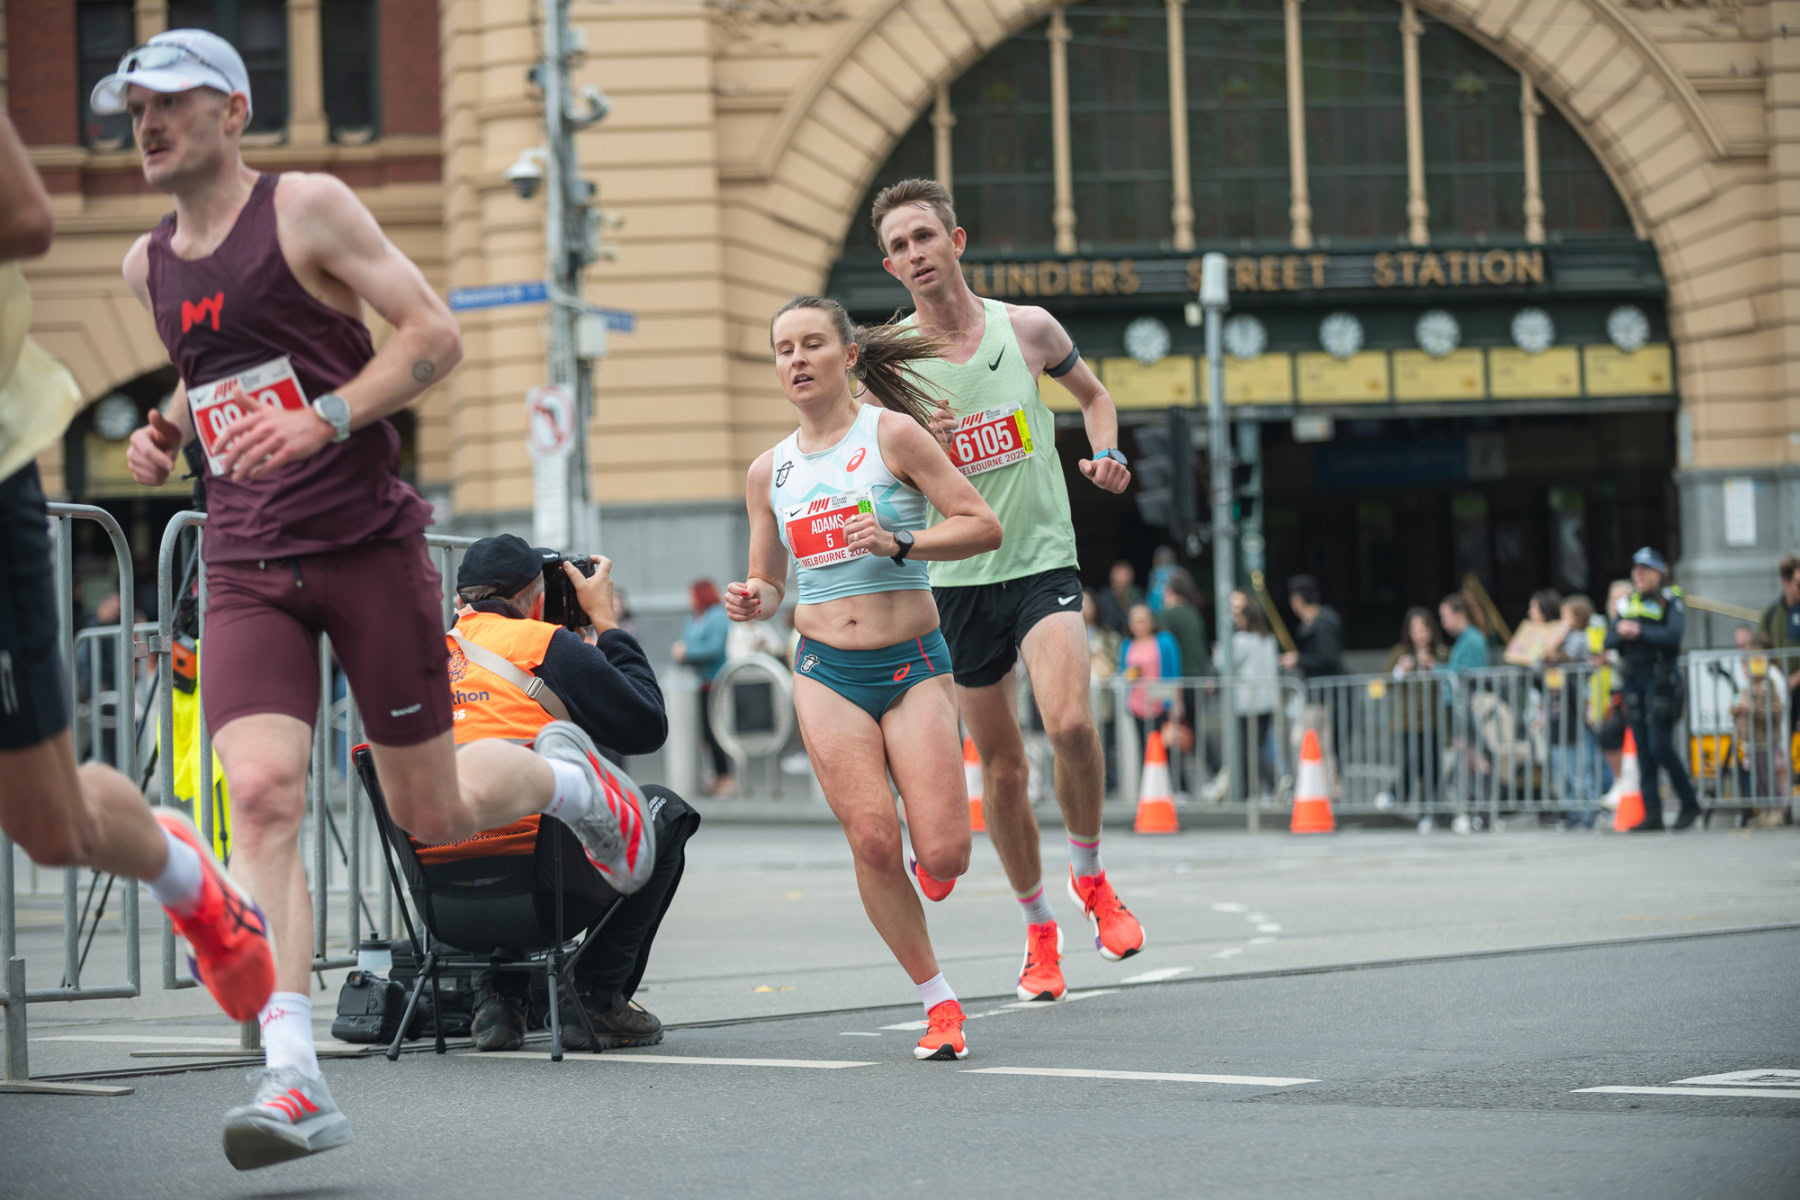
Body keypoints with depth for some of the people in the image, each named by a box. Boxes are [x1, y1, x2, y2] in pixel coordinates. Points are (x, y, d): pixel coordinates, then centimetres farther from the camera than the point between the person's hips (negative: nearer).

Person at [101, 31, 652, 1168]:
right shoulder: (150, 263, 13)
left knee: (433, 811, 4)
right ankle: (295, 1082, -23)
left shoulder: (306, 209, -5)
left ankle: (568, 776, 40)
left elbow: (436, 333, -8)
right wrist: (166, 430, 10)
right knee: (262, 795, -18)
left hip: (369, 546, -4)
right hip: (249, 569, 4)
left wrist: (324, 421, -20)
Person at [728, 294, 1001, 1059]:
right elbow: (767, 584, 19)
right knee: (873, 843, -12)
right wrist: (754, 602, -4)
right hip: (827, 672, 3)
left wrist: (901, 544, -22)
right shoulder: (769, 471, 10)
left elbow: (983, 526, -7)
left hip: (913, 665, -3)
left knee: (942, 854, -12)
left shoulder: (892, 434, -3)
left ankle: (930, 874, 28)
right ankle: (938, 1003, 3)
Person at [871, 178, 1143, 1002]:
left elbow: (1093, 393, 19)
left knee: (1070, 723, -24)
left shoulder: (1027, 328, 0)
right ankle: (1038, 930, 25)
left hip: (1042, 561, -1)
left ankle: (1090, 878, 1)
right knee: (1000, 765, 7)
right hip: (957, 578, 1)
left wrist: (1106, 455, 1)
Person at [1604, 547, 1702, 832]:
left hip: (1661, 681, -6)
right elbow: (1609, 641, 9)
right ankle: (1652, 814, 4)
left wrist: (1640, 631, -21)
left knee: (1661, 747, -11)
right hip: (1633, 678, 6)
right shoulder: (1626, 604, 15)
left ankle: (1690, 803, 5)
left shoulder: (1670, 602, -2)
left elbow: (1674, 635, -18)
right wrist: (1621, 633, -12)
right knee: (1643, 751, 3)